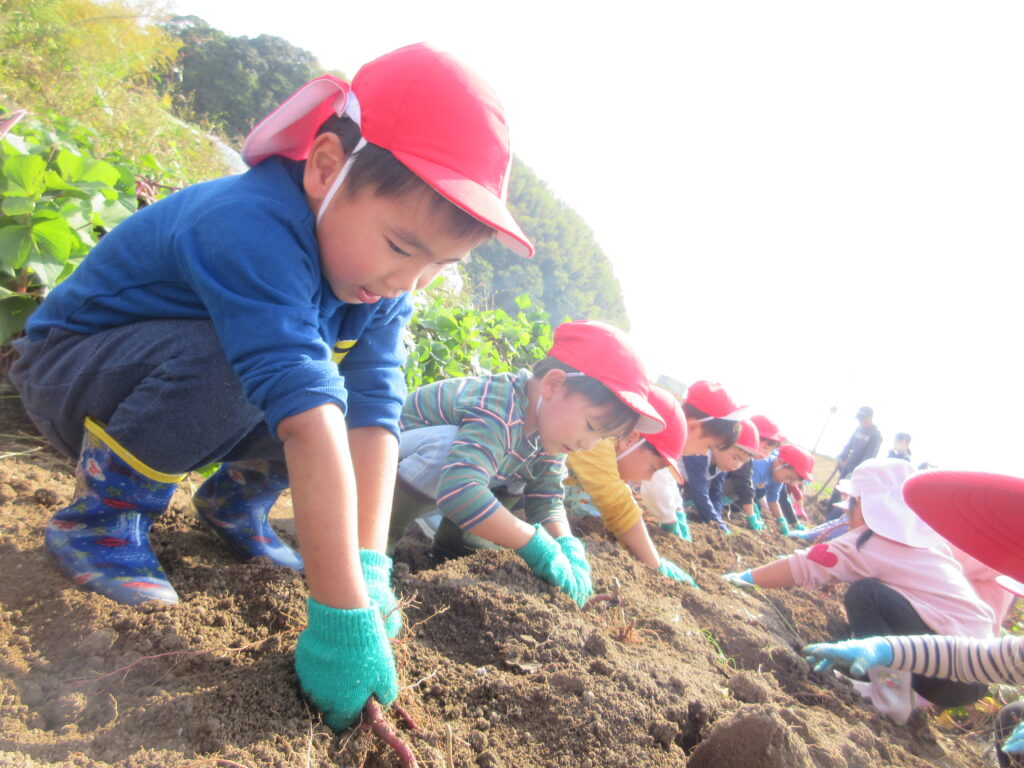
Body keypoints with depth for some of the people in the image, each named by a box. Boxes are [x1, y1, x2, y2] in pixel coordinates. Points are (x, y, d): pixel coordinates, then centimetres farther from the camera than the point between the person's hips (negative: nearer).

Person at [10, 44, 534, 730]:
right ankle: (100, 516, -10)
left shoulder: (382, 278, -15)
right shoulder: (251, 228, -39)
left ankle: (234, 501, 12)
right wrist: (343, 617, -48)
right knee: (223, 367, -35)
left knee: (337, 395, -14)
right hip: (68, 367, -6)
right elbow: (306, 419, -47)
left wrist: (371, 565, -31)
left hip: (190, 384, 6)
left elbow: (373, 411, -23)